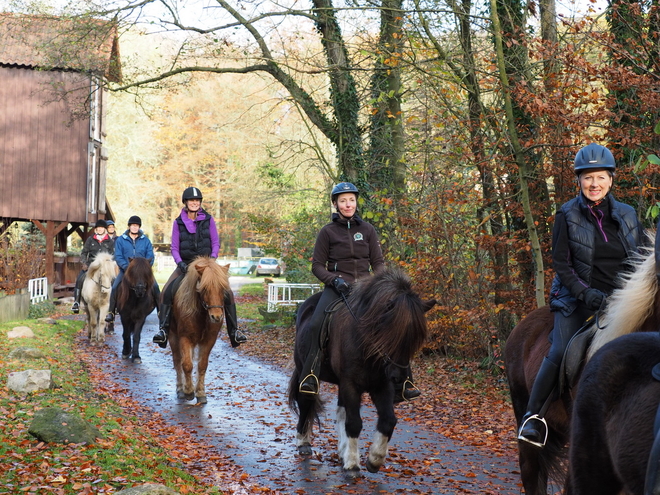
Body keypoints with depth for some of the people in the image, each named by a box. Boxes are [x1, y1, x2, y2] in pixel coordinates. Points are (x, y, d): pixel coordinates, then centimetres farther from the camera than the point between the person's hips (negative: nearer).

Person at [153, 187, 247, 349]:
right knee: (167, 291, -24)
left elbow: (216, 243, 2)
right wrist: (180, 263, -16)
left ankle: (234, 331, -7)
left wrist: (212, 259, -15)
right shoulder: (178, 222, 3)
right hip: (185, 264, 0)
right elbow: (174, 248, 2)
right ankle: (163, 328, -20)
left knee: (227, 293, -17)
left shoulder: (208, 220, 3)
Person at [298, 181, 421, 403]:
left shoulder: (367, 229, 11)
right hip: (337, 287, -2)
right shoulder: (328, 232, 4)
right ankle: (310, 377, -24)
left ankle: (402, 384, -7)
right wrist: (334, 280, -15)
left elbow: (378, 262, 11)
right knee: (315, 325, -29)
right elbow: (317, 265, 3)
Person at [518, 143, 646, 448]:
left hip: (619, 297, 3)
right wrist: (586, 294, -17)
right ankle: (533, 416, -9)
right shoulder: (568, 215, -3)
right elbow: (561, 263, -6)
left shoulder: (627, 215, 6)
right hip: (576, 298, -3)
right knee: (560, 352, -19)